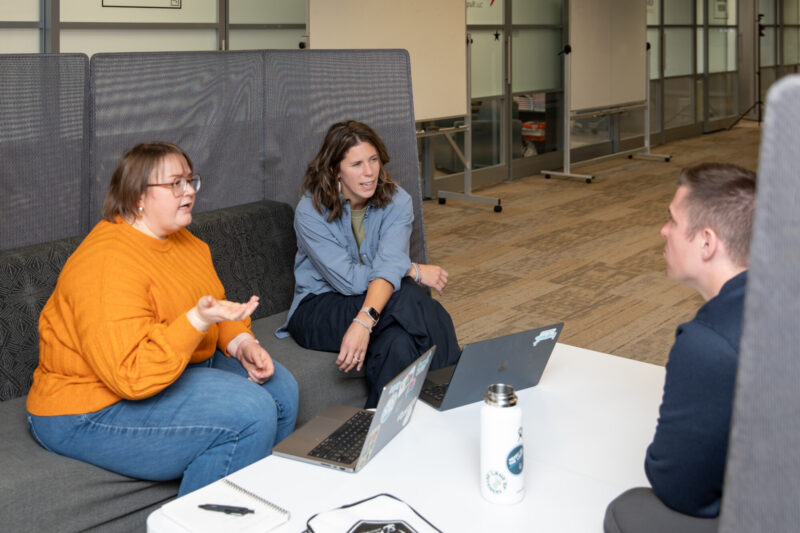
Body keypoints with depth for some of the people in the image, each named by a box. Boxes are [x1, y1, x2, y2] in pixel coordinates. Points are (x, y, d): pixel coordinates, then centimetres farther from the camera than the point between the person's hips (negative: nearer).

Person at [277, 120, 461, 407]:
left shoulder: (396, 201, -7)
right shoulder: (310, 211, -14)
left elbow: (388, 266, -24)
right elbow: (349, 280, -20)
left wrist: (363, 322, -42)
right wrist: (414, 271, -16)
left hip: (375, 301, 3)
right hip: (317, 309, -3)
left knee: (400, 344, -33)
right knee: (408, 298, -30)